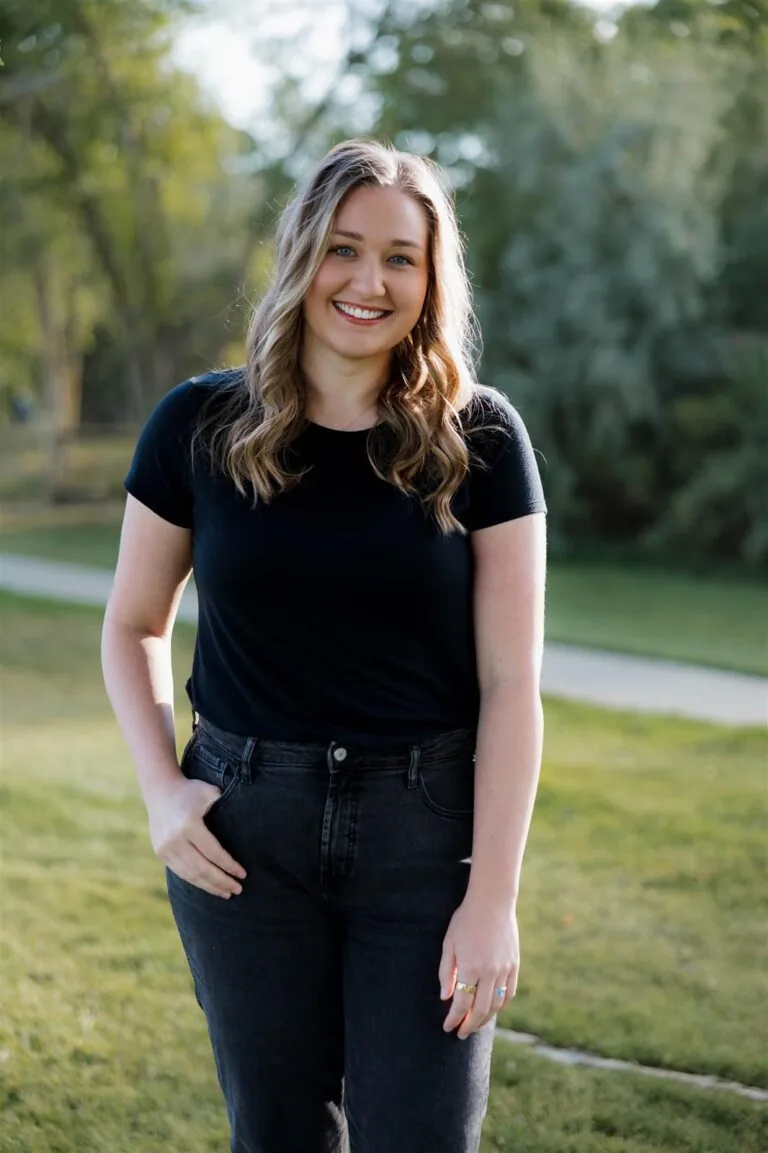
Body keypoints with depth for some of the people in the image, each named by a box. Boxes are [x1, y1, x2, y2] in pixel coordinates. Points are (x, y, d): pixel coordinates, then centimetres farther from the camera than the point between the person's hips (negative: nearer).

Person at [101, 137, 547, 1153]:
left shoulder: (479, 440, -5)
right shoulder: (200, 428, -1)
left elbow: (511, 682, -6)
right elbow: (133, 625, 11)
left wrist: (494, 896, -10)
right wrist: (161, 790, -4)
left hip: (427, 832, -1)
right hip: (245, 830, 1)